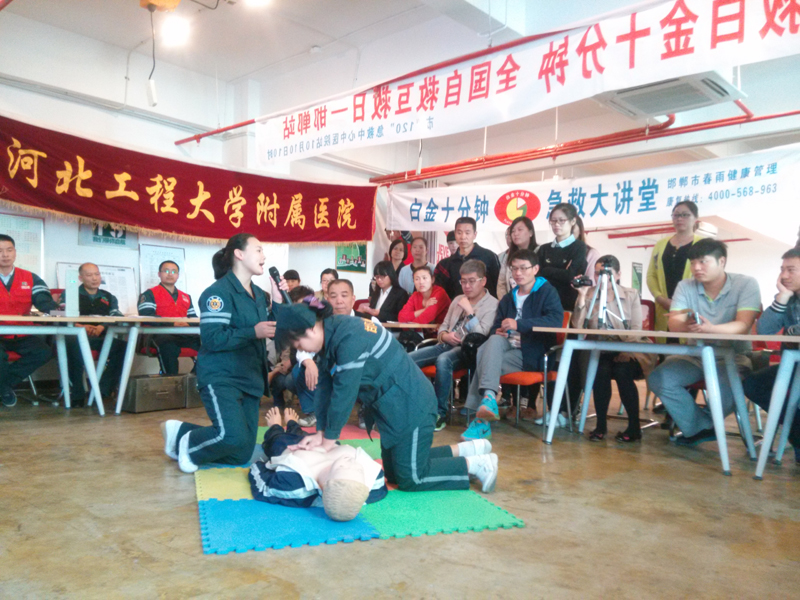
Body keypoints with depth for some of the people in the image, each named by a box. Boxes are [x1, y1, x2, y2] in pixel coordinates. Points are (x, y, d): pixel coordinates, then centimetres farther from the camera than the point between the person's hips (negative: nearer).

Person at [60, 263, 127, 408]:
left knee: (122, 346, -28)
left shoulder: (109, 297, 23)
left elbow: (117, 318, 9)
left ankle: (104, 390, -23)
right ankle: (77, 394, -29)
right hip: (77, 336, -2)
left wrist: (102, 327, -13)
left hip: (101, 338, 3)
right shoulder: (70, 293, 17)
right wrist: (81, 327, -18)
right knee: (75, 344, -39)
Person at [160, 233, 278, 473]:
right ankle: (185, 441, 5)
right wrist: (253, 332, -23)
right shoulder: (219, 292, -13)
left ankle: (182, 433, 30)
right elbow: (212, 339, -22)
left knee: (241, 455, 9)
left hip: (250, 379, 8)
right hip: (221, 377, -8)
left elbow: (274, 329, 13)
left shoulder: (258, 294, 11)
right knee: (234, 437, -26)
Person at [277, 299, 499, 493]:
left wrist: (329, 439, -17)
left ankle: (476, 465, 13)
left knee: (411, 479, -3)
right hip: (391, 406, 10)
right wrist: (320, 432, -4)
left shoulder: (349, 338, -29)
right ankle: (469, 450, 27)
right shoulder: (329, 337, 0)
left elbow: (344, 391, -27)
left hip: (410, 406, -10)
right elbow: (326, 388, 1)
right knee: (394, 474, 18)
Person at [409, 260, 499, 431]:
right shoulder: (458, 300, 21)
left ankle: (440, 412, -26)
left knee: (443, 360, -39)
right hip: (445, 345, 7)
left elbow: (482, 336, -10)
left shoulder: (492, 304, 1)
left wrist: (470, 312, -13)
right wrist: (445, 335, 0)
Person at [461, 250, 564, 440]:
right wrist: (498, 331, -5)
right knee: (495, 340, -30)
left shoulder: (547, 292, 2)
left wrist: (519, 324, -25)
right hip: (509, 346, 5)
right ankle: (488, 397, -43)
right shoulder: (507, 299, 23)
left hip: (532, 354, -5)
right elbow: (496, 326, 22)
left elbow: (556, 319, -17)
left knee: (486, 359, -28)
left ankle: (481, 419, -31)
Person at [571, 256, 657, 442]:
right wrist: (582, 296, -17)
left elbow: (636, 329, -5)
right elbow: (578, 326, -11)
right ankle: (601, 425, -12)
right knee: (602, 371, -30)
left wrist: (625, 352, -21)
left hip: (626, 352, 0)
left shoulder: (631, 295, 3)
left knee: (622, 371, -30)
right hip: (599, 352, 1)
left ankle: (634, 426, -12)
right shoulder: (588, 295, 2)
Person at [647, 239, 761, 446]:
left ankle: (696, 426, 1)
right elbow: (674, 324, -13)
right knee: (658, 379, -22)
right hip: (694, 355, 3)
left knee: (727, 392, -34)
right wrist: (686, 325, -39)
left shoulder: (746, 284, -8)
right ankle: (701, 428, -4)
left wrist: (710, 328, -43)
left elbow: (743, 325, -22)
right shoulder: (685, 287, 0)